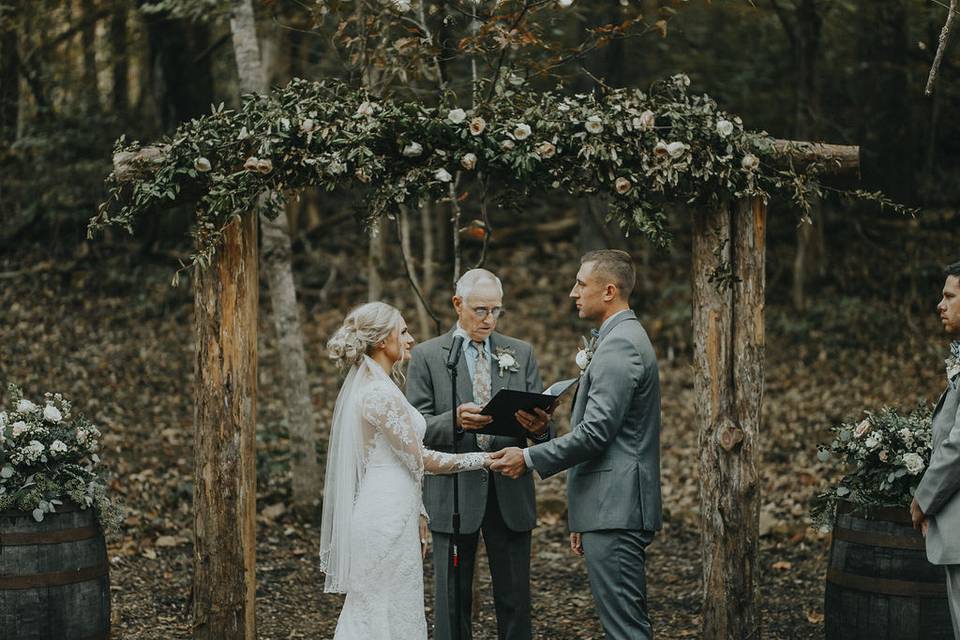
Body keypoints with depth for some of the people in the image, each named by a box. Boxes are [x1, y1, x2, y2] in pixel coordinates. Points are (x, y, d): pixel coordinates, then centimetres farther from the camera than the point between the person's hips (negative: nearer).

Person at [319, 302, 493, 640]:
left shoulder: (364, 384, 13)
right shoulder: (381, 392, -17)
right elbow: (420, 459, -16)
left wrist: (415, 525, 21)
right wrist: (484, 459, -8)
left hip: (382, 516, 10)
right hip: (388, 519, -10)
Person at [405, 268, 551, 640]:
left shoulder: (521, 354, 11)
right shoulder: (427, 356, 2)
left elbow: (539, 416, 7)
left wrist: (538, 425, -18)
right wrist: (454, 421, -24)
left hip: (510, 492, 2)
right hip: (453, 495, -2)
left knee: (515, 599, 7)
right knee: (452, 600, 3)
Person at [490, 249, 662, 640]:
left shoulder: (619, 346, -14)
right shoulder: (624, 339, 19)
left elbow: (596, 432, -21)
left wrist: (530, 458, -12)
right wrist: (582, 520, 24)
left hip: (614, 511, -11)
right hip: (615, 510, 11)